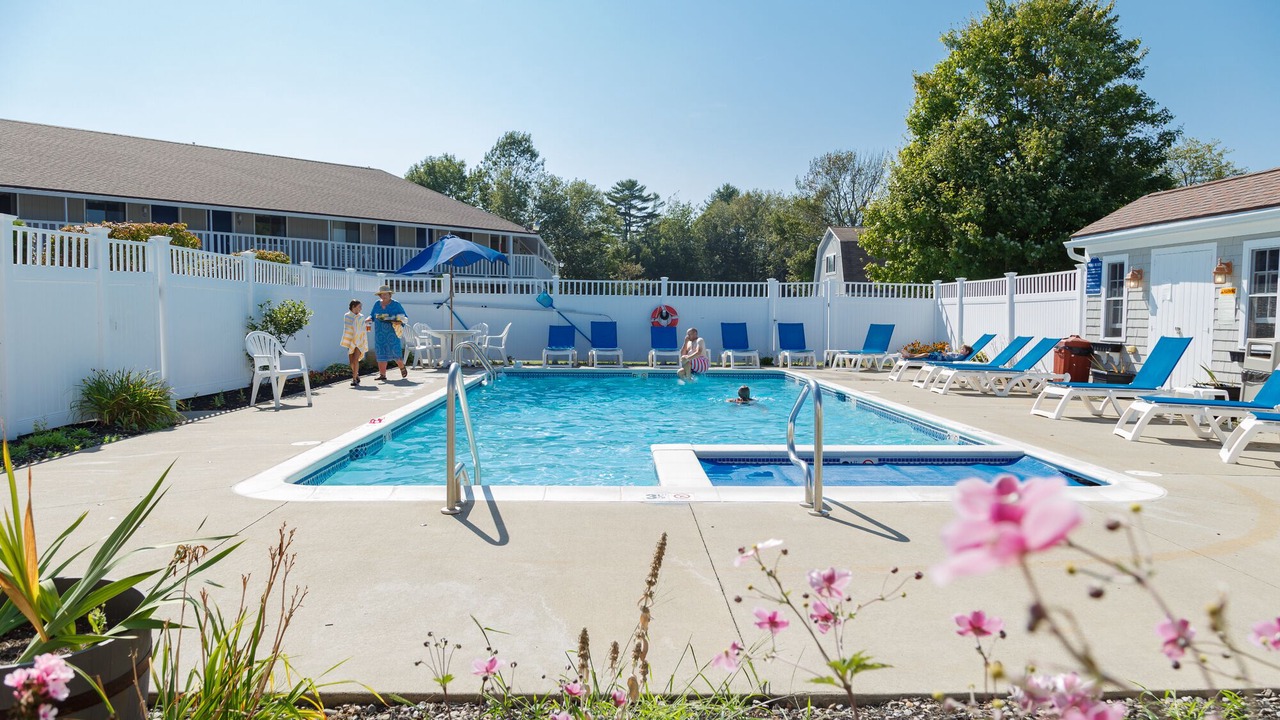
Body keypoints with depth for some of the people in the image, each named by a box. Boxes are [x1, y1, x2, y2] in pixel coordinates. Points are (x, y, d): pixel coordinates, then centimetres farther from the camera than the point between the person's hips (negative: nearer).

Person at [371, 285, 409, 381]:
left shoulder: (396, 305, -1)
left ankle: (402, 368, 23)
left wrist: (400, 322, -18)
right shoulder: (377, 304, 10)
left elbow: (405, 317, 2)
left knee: (395, 351, -4)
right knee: (381, 353, 1)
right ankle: (382, 374, 4)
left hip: (392, 333, -4)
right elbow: (372, 316, 18)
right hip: (380, 333, 4)